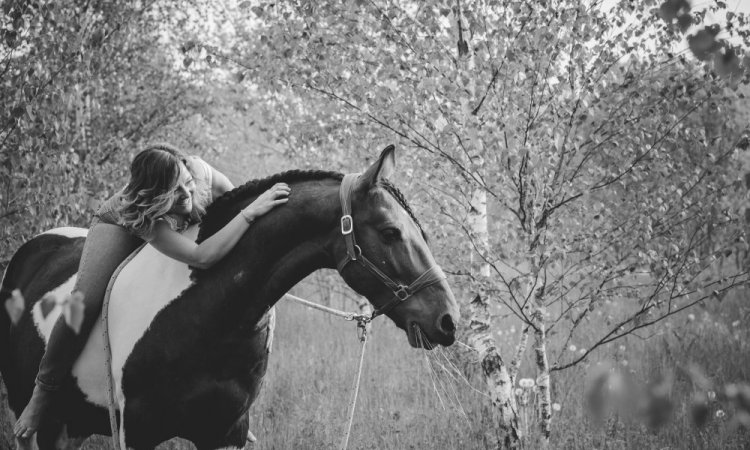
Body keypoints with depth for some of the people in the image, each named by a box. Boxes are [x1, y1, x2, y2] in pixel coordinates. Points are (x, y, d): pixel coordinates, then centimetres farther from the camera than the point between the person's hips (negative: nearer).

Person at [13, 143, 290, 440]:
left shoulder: (200, 171, -37)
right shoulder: (139, 212, -48)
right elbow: (201, 257, -59)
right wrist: (251, 212, -63)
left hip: (184, 227, 6)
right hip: (120, 227, -6)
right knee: (85, 303, -25)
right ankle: (44, 391, -7)